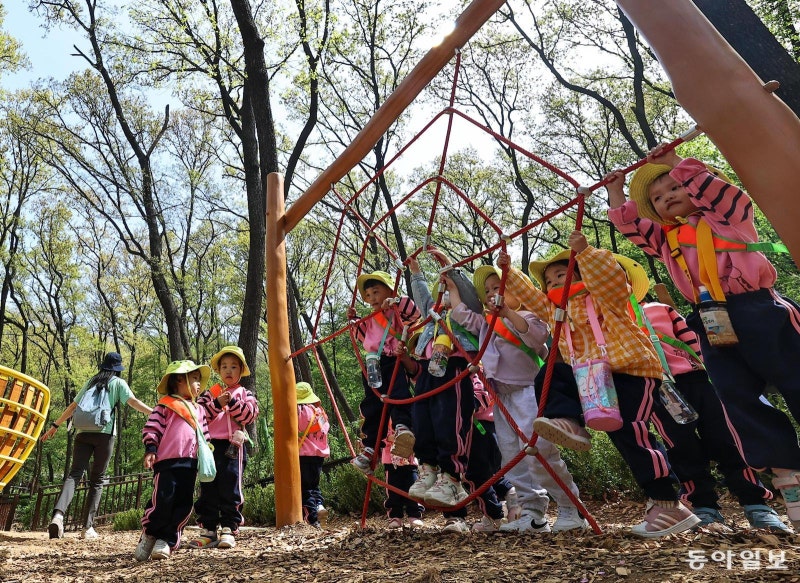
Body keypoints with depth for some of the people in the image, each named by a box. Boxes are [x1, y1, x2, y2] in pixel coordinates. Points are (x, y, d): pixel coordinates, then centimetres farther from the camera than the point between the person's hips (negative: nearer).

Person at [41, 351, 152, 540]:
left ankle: (58, 514, -27)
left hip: (83, 432, 3)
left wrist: (55, 425, 31)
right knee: (97, 479, 4)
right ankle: (88, 527, 0)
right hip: (104, 433, -3)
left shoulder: (91, 382, 22)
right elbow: (133, 402, -6)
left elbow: (72, 407, 23)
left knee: (74, 474, -3)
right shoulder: (118, 383, 10)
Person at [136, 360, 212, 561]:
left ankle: (166, 540, 12)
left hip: (190, 464, 6)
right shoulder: (165, 405, 5)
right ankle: (149, 535, 13)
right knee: (163, 500, -10)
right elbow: (151, 428, 0)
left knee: (183, 504, 2)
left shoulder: (199, 410, 23)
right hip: (167, 461, -5)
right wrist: (150, 450, -11)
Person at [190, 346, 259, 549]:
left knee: (230, 488, -1)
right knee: (208, 489, 5)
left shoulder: (245, 394, 11)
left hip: (233, 447, -2)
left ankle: (228, 529, 6)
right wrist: (217, 404, -11)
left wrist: (232, 402, -12)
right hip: (210, 445, 2)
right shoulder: (209, 393, 14)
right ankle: (208, 530, 13)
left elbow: (250, 415, -4)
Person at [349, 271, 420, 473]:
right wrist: (355, 320, 21)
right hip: (374, 363, 6)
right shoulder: (370, 318, 24)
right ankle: (370, 447, 10)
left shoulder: (398, 310, 4)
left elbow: (414, 312, -14)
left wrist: (396, 302, -20)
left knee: (399, 395, -27)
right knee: (372, 404, 5)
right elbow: (363, 337, 32)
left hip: (395, 361, -6)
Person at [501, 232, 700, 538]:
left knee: (628, 432, -16)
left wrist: (584, 251, -24)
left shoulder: (604, 297, 2)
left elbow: (611, 276, -19)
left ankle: (668, 506, -8)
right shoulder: (554, 309, 21)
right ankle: (569, 422, -23)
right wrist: (508, 270, 20)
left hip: (631, 370, -7)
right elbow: (529, 294, 26)